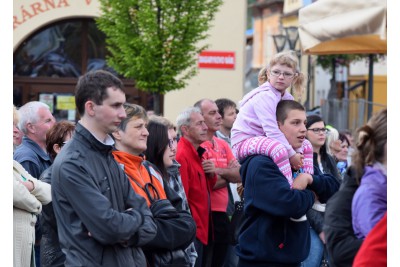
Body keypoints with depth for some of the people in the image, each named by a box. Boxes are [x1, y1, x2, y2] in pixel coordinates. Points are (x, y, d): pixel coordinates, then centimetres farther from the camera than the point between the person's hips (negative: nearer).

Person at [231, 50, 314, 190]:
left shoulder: (288, 98, 8)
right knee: (278, 149, -37)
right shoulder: (265, 96, -20)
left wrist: (298, 152, -16)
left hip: (261, 140, 10)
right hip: (243, 142, -10)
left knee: (306, 145, 14)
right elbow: (272, 131, -27)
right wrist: (292, 154, -24)